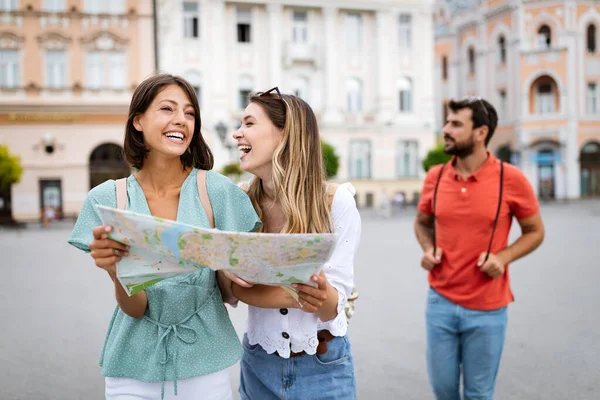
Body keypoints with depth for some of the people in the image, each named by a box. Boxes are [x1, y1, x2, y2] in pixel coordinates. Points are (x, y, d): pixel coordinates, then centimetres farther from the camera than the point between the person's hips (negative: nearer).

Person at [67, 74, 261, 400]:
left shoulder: (217, 190, -10)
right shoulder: (105, 199, -7)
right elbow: (134, 308, -11)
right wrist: (116, 270, -30)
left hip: (204, 365, 0)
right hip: (134, 371, 0)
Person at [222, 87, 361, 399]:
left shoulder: (336, 202, -15)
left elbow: (332, 308, -14)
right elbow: (234, 288, -12)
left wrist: (323, 294, -38)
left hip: (323, 367, -3)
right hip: (259, 363, 3)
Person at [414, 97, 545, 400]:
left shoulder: (511, 178, -10)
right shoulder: (435, 177, 0)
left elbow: (535, 232, 1)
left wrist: (503, 257, -16)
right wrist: (428, 249, -5)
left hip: (487, 309, -3)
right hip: (440, 302, 3)